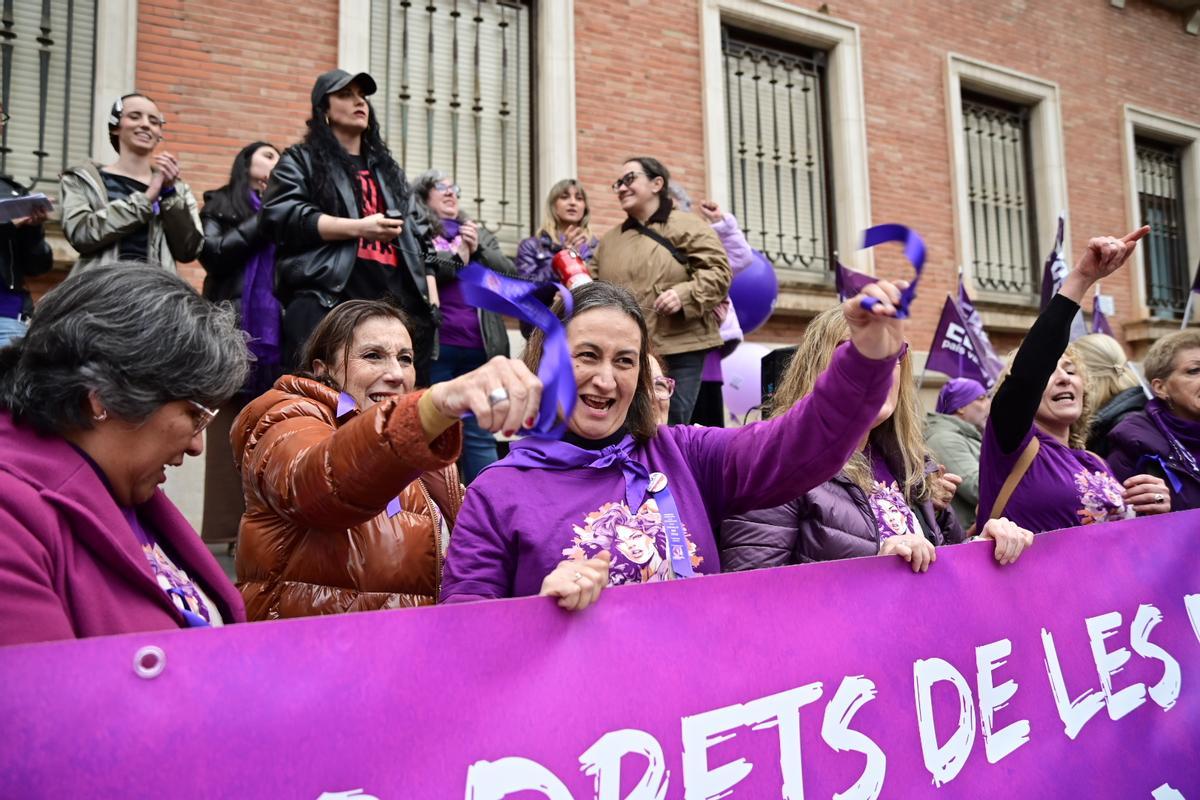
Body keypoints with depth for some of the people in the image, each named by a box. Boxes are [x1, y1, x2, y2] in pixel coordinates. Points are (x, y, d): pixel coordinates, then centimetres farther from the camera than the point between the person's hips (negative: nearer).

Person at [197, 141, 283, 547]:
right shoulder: (221, 204, 13)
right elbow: (214, 254, -4)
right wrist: (264, 220, -2)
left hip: (276, 331, 3)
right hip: (235, 331, -3)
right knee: (232, 429, -7)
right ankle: (229, 526, -5)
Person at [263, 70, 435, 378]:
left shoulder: (387, 166, 29)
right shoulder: (301, 161, 11)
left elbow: (412, 231, 29)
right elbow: (282, 217, -7)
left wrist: (426, 284, 15)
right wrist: (359, 227, -14)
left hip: (394, 297, 5)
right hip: (327, 298, -5)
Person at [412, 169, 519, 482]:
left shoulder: (479, 233, 22)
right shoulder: (415, 232, 6)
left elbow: (510, 273, 12)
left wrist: (478, 251, -4)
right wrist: (458, 256, -2)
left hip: (478, 346, 4)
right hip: (435, 346, -4)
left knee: (480, 432, 6)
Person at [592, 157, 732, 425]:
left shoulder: (686, 226, 2)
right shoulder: (609, 240, 20)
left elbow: (719, 271, -6)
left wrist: (685, 294, -21)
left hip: (678, 349, -5)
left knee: (671, 429, -2)